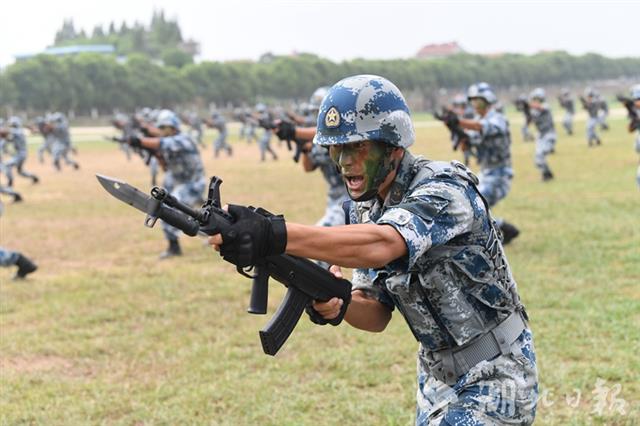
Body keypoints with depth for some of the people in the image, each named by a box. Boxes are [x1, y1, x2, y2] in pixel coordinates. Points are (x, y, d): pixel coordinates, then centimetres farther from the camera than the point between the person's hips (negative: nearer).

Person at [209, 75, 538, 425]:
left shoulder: (444, 190, -23)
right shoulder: (364, 207, 1)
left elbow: (379, 246, -43)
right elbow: (377, 314, 1)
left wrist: (275, 235, -55)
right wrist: (335, 304, -22)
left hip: (493, 377, -7)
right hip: (437, 378, 8)